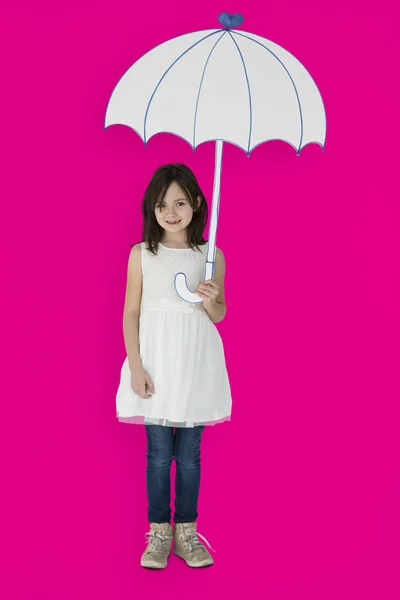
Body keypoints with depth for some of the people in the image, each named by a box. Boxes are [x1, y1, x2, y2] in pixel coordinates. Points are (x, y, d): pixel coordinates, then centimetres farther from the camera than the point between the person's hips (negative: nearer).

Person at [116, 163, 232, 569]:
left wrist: (211, 300, -15)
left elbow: (219, 315, 9)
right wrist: (136, 366, -8)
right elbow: (131, 313, 0)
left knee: (189, 455, 7)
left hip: (195, 364, 1)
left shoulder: (211, 255, 1)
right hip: (156, 362, -1)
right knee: (159, 453, 4)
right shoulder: (141, 254, 0)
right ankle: (158, 533, 17)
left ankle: (186, 531, 20)